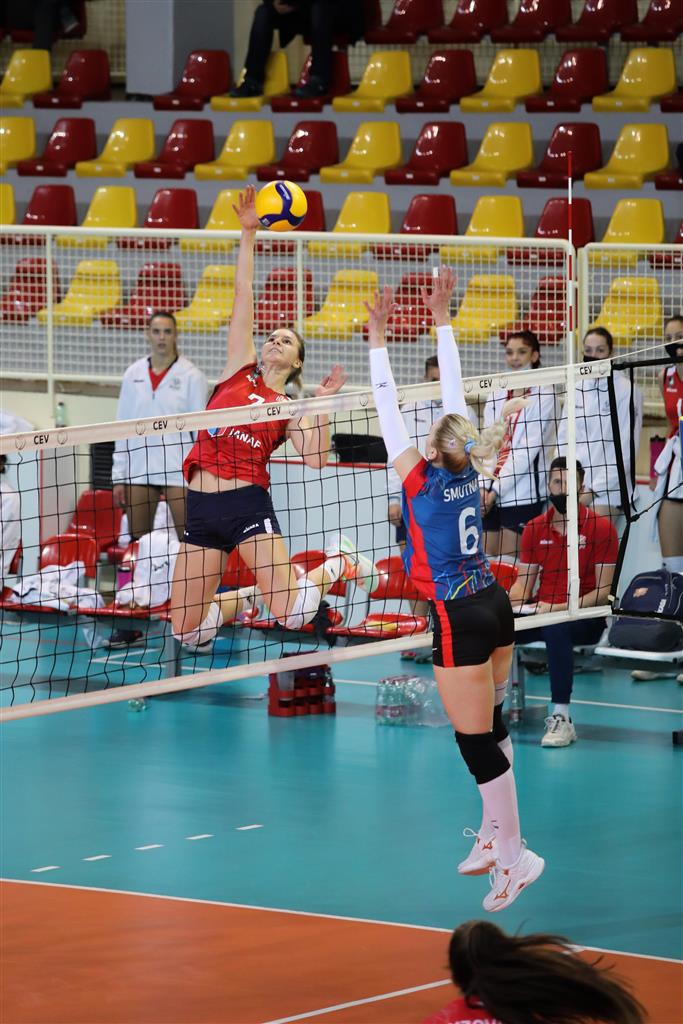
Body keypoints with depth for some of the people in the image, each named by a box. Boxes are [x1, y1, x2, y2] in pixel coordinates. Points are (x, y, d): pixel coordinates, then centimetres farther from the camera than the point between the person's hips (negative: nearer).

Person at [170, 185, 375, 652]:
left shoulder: (290, 408, 8)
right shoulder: (239, 372, 13)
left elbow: (317, 459, -8)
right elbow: (243, 298, 9)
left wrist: (324, 401, -11)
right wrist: (248, 233, 6)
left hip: (248, 504, -3)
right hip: (201, 506, 3)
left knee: (293, 613, -17)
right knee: (187, 631, 3)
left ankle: (340, 561, 15)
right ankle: (249, 598, 33)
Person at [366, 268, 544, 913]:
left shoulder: (420, 476, -14)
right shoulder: (467, 467, 0)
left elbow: (388, 411, -11)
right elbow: (453, 393, 8)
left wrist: (378, 339, -7)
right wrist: (442, 321, 12)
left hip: (459, 619, -8)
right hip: (494, 605, 8)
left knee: (477, 743, -3)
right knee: (491, 727, 19)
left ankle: (515, 855, -2)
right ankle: (495, 834, 29)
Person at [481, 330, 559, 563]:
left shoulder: (544, 395, -4)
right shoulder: (497, 395, 14)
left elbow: (529, 448, -10)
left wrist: (497, 489, -12)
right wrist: (483, 487, -3)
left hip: (522, 491, -6)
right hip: (491, 492, 6)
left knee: (508, 561, -7)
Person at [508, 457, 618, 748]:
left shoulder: (601, 528, -5)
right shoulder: (534, 528, 9)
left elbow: (603, 592, -9)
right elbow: (524, 582, 10)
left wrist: (559, 608, -22)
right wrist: (507, 604, -13)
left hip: (585, 617, -4)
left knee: (556, 628, -40)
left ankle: (561, 719, -36)